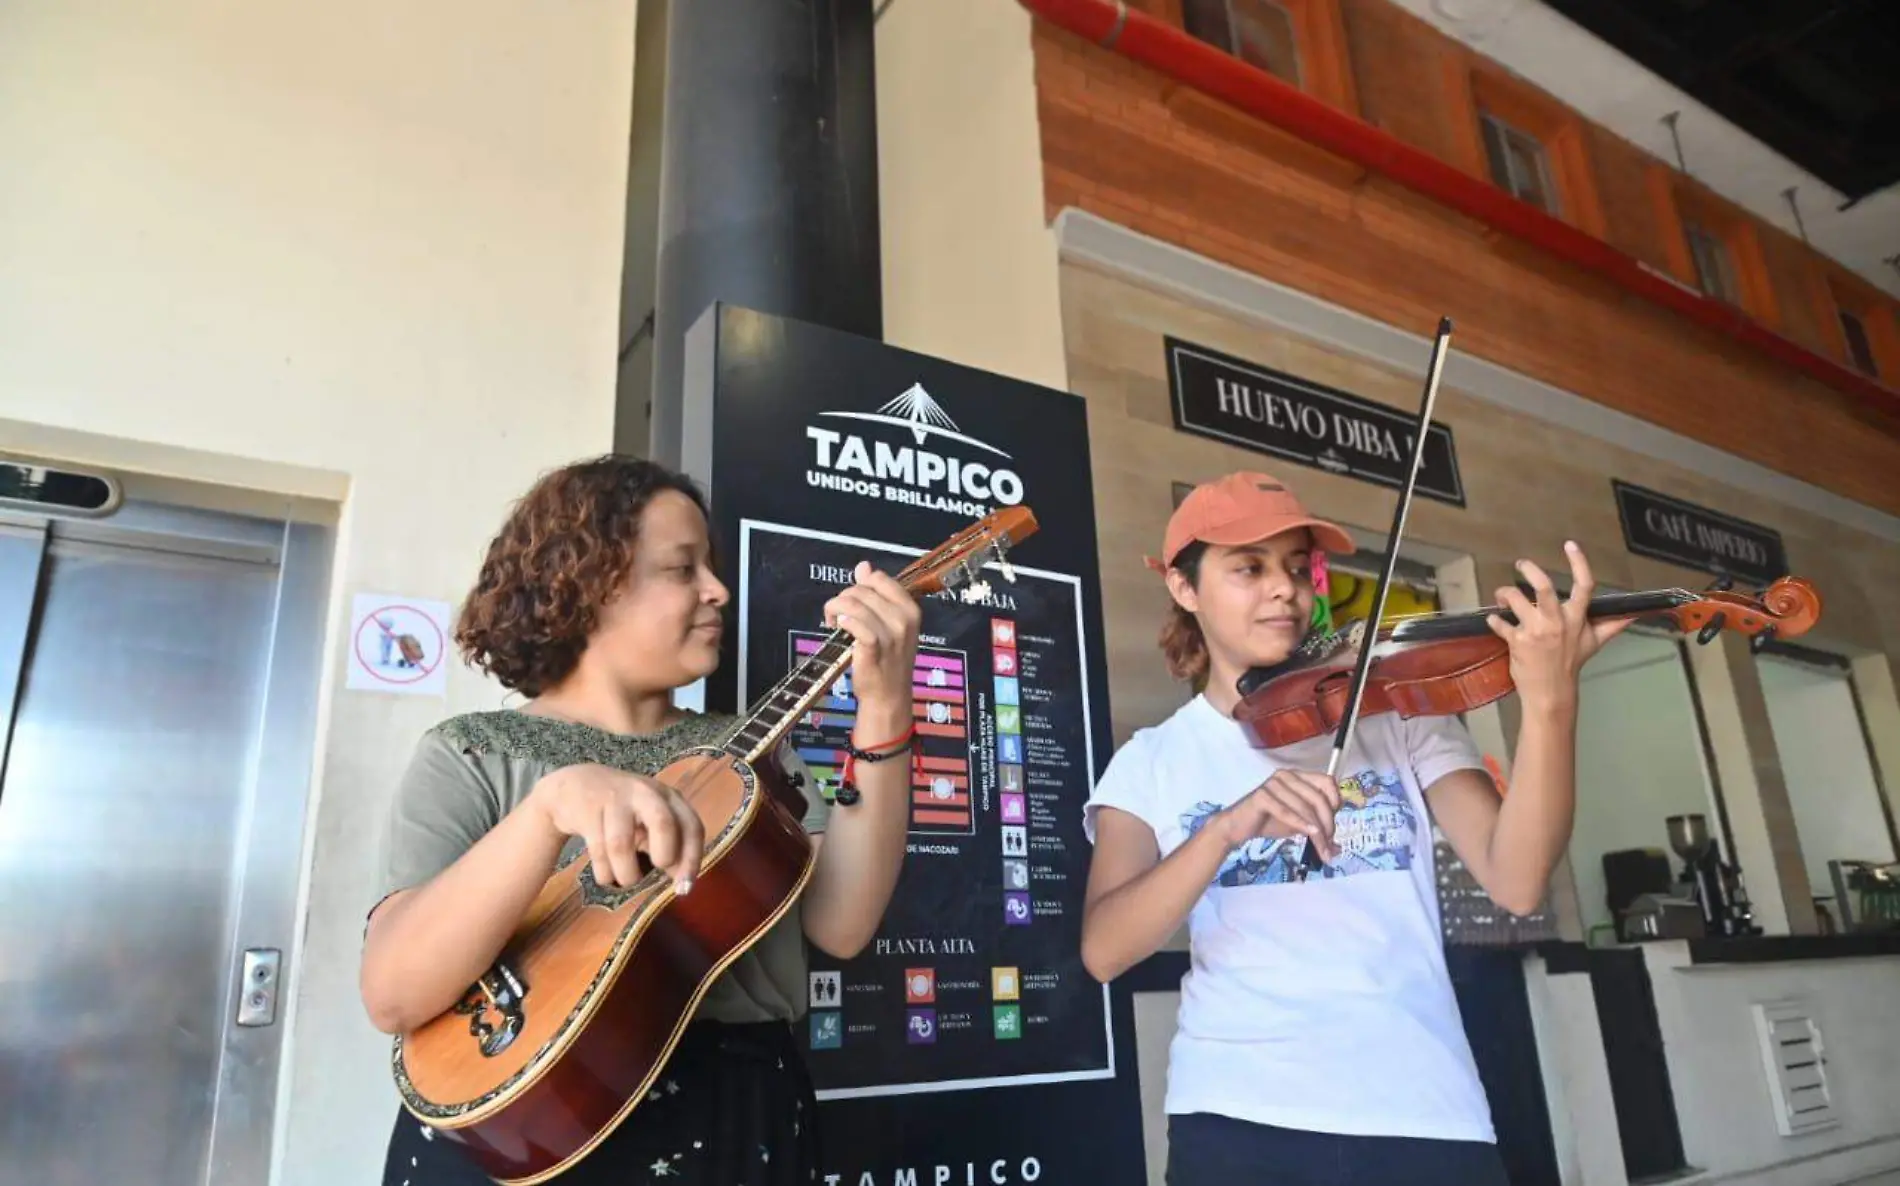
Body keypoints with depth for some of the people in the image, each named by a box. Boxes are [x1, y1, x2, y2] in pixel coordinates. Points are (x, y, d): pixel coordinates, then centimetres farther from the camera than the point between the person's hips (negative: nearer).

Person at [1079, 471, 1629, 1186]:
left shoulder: (1401, 716, 5)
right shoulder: (1151, 762, 3)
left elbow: (1516, 882, -8)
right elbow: (1104, 950, -10)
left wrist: (1550, 700, -21)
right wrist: (1225, 829, -25)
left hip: (1425, 1111, 1)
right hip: (1239, 1120, 0)